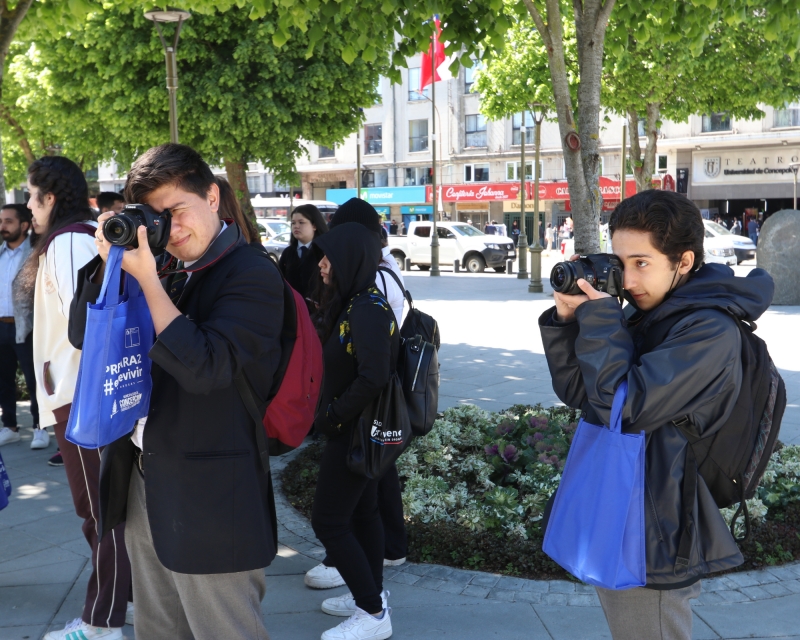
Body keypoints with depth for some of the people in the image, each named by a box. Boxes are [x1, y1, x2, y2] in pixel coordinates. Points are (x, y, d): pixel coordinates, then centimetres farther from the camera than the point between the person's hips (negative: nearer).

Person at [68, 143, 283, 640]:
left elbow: (204, 368, -21)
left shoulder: (252, 273, -12)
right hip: (143, 481, 7)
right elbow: (84, 334, 8)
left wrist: (147, 277, -21)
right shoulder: (165, 266, 8)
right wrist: (111, 261, -7)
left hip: (208, 494, -7)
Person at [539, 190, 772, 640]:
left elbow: (622, 407, -27)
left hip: (651, 546, -8)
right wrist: (568, 320, -6)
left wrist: (598, 317, -20)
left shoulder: (709, 331, -20)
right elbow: (577, 391, 7)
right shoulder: (643, 315, 5)